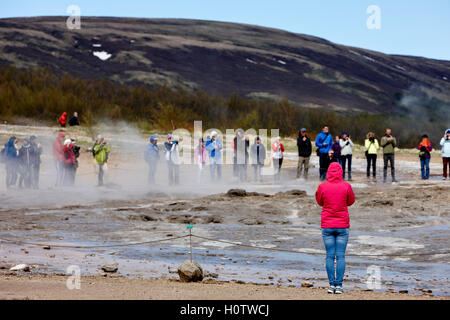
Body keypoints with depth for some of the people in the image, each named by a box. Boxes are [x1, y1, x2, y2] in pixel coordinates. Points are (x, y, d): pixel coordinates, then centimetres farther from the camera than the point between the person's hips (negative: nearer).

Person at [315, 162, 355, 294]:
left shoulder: (322, 186, -6)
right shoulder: (346, 186, -7)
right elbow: (351, 201, 8)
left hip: (327, 226, 0)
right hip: (343, 225, 0)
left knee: (329, 256, 4)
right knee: (341, 256, 2)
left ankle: (331, 285, 1)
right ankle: (339, 285, -2)